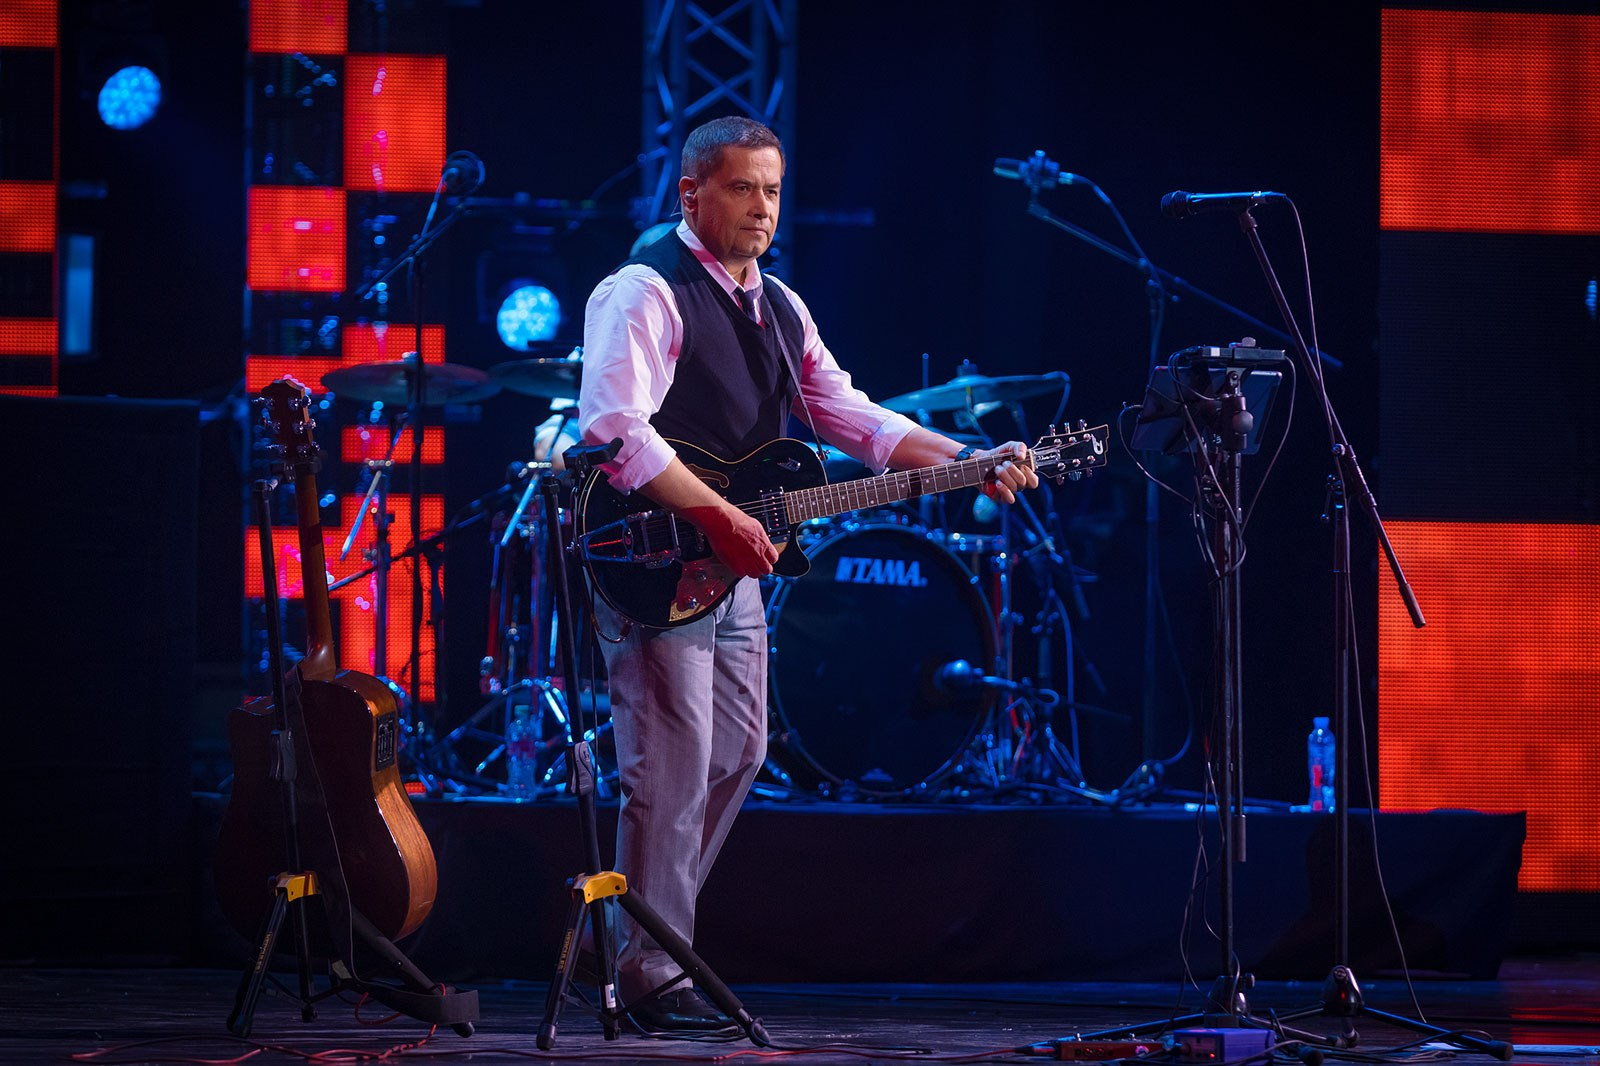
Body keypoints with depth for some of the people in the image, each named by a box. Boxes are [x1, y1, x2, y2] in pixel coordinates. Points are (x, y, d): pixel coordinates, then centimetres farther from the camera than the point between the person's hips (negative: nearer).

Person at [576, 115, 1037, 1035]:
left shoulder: (778, 307, 15)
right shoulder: (647, 293, -12)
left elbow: (847, 413, 12)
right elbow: (615, 428, -24)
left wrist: (969, 462, -1)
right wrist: (720, 516, -27)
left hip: (736, 564, 9)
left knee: (738, 753, 13)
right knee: (673, 771, -10)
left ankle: (655, 931, 25)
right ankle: (651, 979, -5)